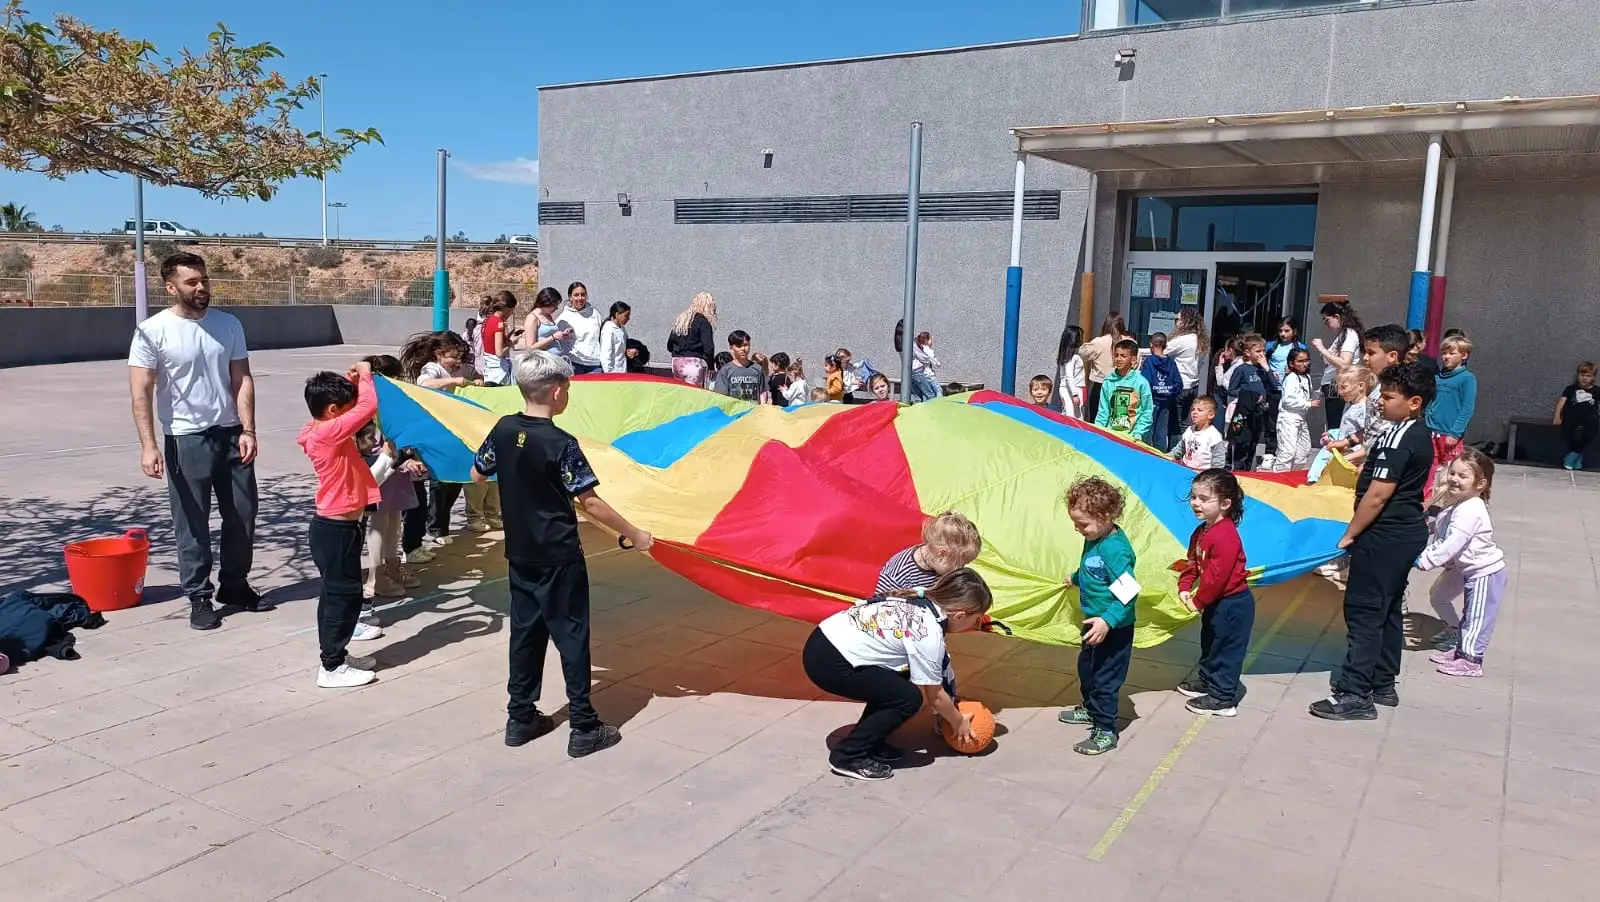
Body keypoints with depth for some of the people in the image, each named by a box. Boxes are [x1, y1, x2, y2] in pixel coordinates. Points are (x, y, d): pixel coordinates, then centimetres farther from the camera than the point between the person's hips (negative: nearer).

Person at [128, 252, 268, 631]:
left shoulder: (228, 324, 3)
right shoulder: (153, 331, -8)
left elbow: (242, 380, 4)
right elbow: (141, 392, -10)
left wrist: (247, 430, -4)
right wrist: (148, 445, -18)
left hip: (230, 433, 4)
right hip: (186, 438, -4)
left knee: (242, 514, 11)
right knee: (193, 523, 3)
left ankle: (235, 585, 27)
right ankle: (199, 597, 15)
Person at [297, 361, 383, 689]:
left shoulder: (324, 431, 8)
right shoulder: (329, 432, -22)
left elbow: (357, 409, 24)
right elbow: (368, 406, -26)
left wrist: (352, 382, 9)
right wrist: (364, 373, -10)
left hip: (334, 527, 10)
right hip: (336, 530, -10)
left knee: (337, 593, 19)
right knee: (344, 595, -3)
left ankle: (335, 655, 31)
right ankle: (332, 668, 4)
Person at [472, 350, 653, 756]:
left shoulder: (503, 429, -3)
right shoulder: (561, 444, -20)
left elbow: (477, 475, 11)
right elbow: (590, 503, -19)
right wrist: (634, 534, -11)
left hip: (519, 555, 6)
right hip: (558, 559, -6)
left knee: (526, 632, 16)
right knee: (571, 636, 2)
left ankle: (520, 718, 25)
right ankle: (584, 728, 8)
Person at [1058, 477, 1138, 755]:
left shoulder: (1115, 549, -28)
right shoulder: (1094, 540, -1)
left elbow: (1128, 593, -29)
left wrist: (1107, 621, -36)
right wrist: (1076, 578, 39)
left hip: (1114, 629, -10)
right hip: (1095, 623, 10)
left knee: (1105, 678, 1)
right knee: (1086, 667, 26)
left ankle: (1105, 732, 14)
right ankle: (1091, 709, 47)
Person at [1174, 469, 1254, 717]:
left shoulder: (1225, 537, -29)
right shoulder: (1201, 532, 3)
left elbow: (1216, 577, -28)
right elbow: (1192, 562, 10)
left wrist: (1198, 601, -17)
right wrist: (1184, 588, -4)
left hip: (1233, 603, -10)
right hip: (1215, 601, 10)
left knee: (1226, 649, 1)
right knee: (1209, 642, 24)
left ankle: (1223, 698, 10)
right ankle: (1207, 680, 41)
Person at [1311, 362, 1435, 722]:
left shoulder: (1398, 438, -20)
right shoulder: (1420, 435, 10)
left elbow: (1378, 495, -23)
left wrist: (1350, 534, -16)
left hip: (1385, 536, -10)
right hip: (1406, 533, 10)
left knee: (1364, 612, -6)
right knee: (1388, 611, 16)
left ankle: (1354, 695, -4)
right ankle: (1382, 686, 26)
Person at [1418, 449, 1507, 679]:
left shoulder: (1470, 510, -28)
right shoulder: (1454, 502, 3)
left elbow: (1452, 544, -32)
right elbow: (1439, 534, 9)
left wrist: (1425, 561, -30)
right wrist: (1425, 552, -4)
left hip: (1485, 571, -10)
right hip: (1465, 567, 10)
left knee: (1476, 615, 0)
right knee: (1438, 595, 21)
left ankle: (1470, 659, 9)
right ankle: (1455, 631, 39)